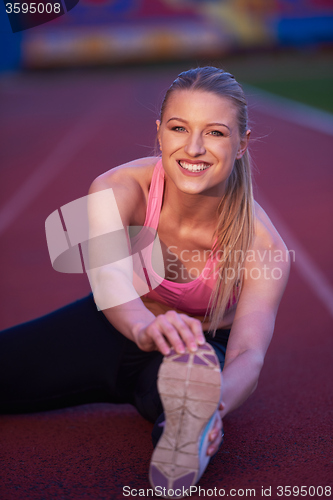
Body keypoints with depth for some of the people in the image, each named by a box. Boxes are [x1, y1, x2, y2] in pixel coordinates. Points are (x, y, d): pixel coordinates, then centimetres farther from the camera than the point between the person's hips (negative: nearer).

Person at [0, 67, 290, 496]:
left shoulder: (262, 247, -25)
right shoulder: (117, 190, -25)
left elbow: (249, 351, -34)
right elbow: (110, 275, -42)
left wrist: (217, 402, -58)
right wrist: (147, 328, -65)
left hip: (202, 350, -2)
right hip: (113, 329, 3)